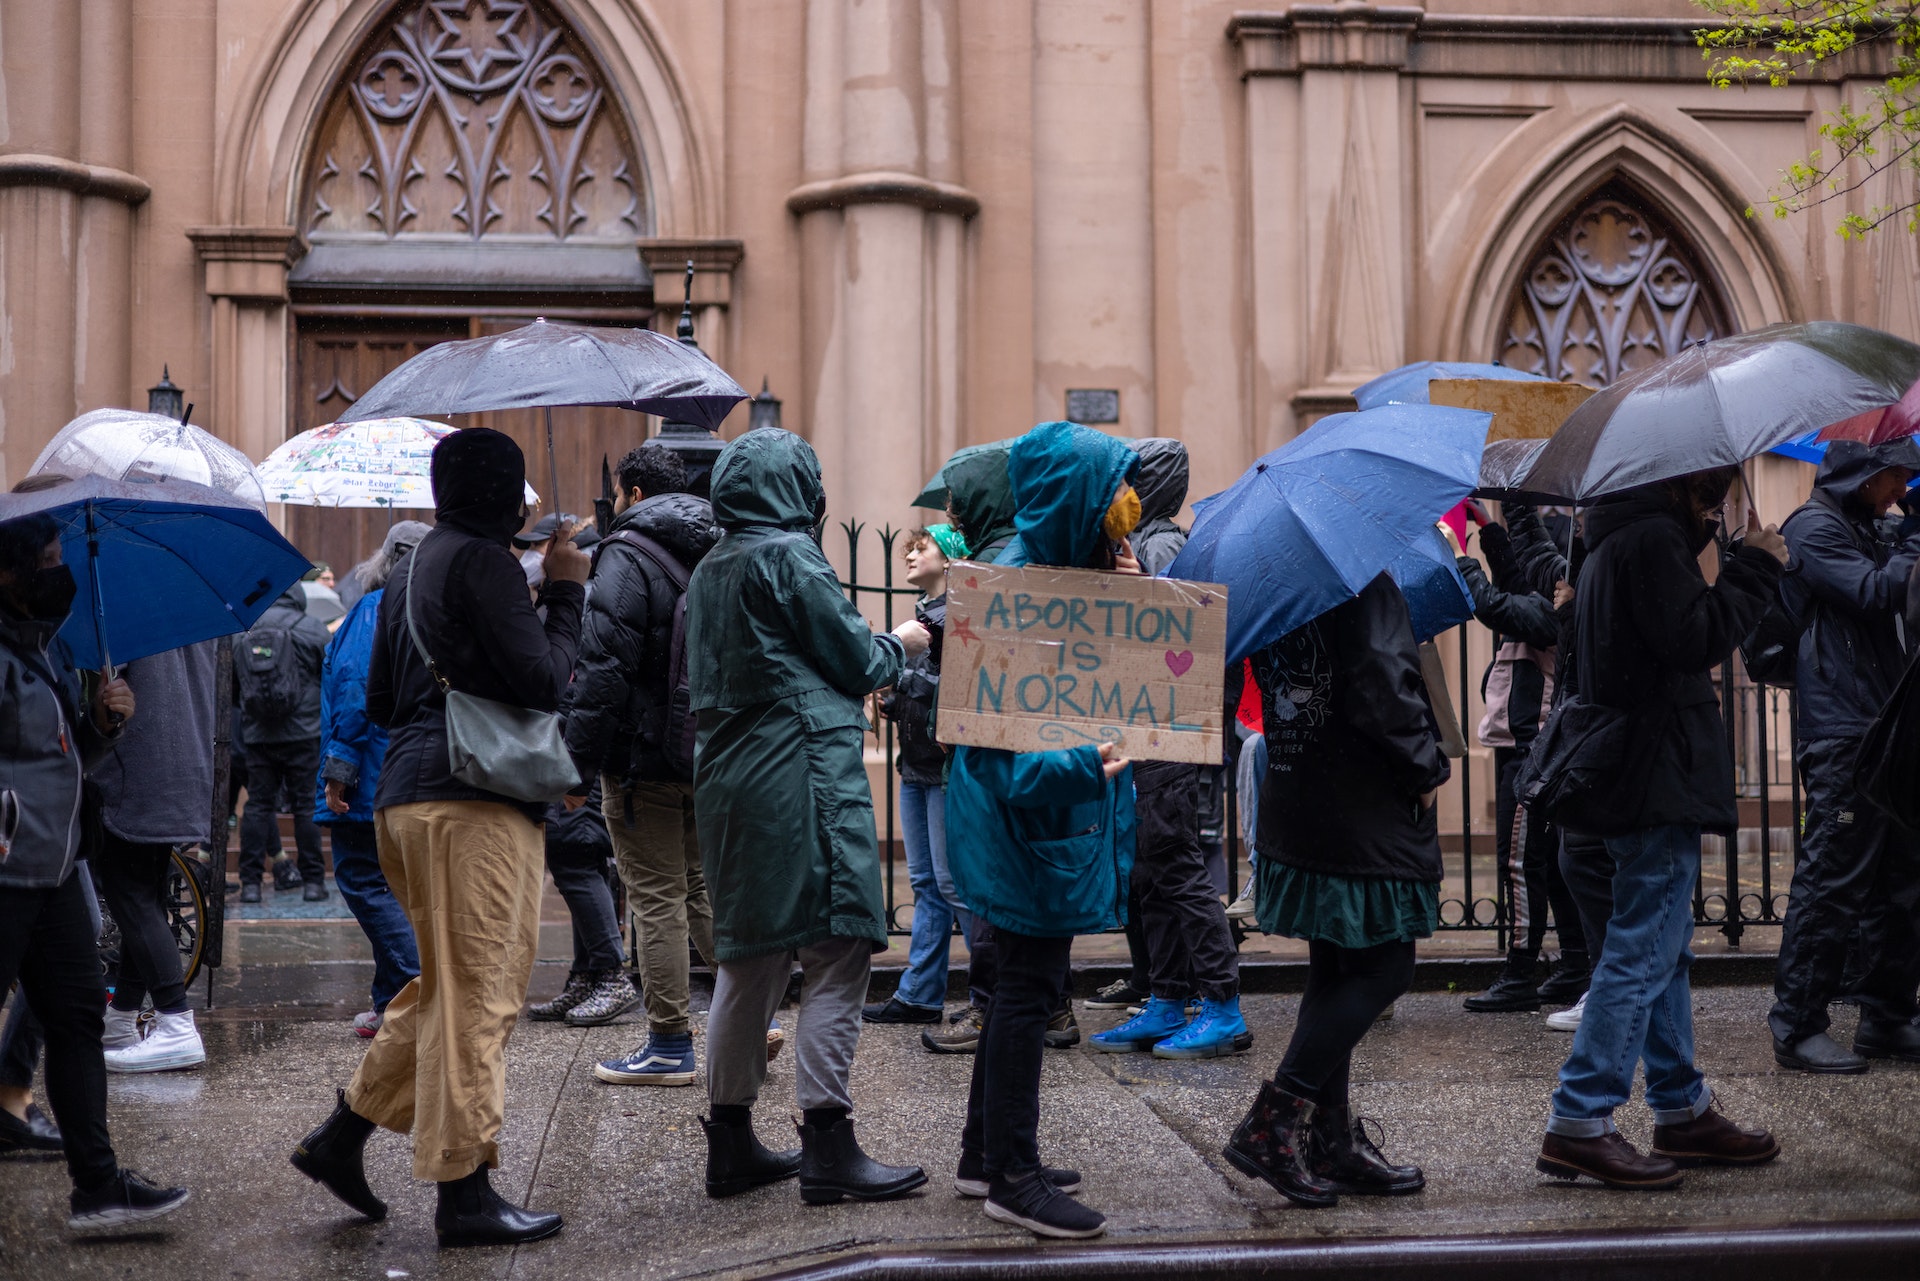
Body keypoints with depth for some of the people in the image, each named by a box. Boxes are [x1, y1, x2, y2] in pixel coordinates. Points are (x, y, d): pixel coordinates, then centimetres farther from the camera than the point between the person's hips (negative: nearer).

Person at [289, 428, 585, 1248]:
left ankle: (341, 1137, 21)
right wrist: (566, 593, -4)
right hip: (475, 800, -10)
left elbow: (379, 701, 23)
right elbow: (545, 681, -15)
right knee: (477, 992, -6)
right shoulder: (481, 562, -10)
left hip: (407, 795, 10)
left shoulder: (412, 572, 20)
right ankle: (464, 1191, -2)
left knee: (449, 986, 19)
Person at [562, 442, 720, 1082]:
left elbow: (604, 669, -19)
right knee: (700, 885, 18)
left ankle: (669, 1047, 4)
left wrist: (578, 758, -14)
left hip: (645, 756, -7)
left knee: (657, 898, -1)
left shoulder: (626, 555, -11)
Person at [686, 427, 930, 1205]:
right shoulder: (790, 556, -9)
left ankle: (731, 1141, 18)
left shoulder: (710, 571, 16)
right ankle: (827, 1147, -7)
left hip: (731, 781, 9)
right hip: (804, 774, -9)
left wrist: (866, 670, 23)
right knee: (837, 952, -5)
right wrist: (900, 644, 13)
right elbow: (856, 659, -7)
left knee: (749, 959, 13)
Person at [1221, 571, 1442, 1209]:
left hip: (1293, 814, 9)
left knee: (1335, 973, 15)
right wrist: (1427, 771, -9)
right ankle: (1270, 1126, -3)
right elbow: (1383, 693, -23)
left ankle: (1333, 1142, 19)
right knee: (1382, 971, 0)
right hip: (1367, 819, -9)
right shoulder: (1365, 583, -16)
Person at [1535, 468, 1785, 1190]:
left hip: (1637, 779, 11)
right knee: (1644, 953, -9)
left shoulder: (1614, 541, 18)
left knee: (1664, 950, 16)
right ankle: (1577, 1125, -7)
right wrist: (1753, 567, -10)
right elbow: (1695, 639, -20)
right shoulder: (1654, 536, -13)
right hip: (1661, 778, -11)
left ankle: (1683, 1112, 25)